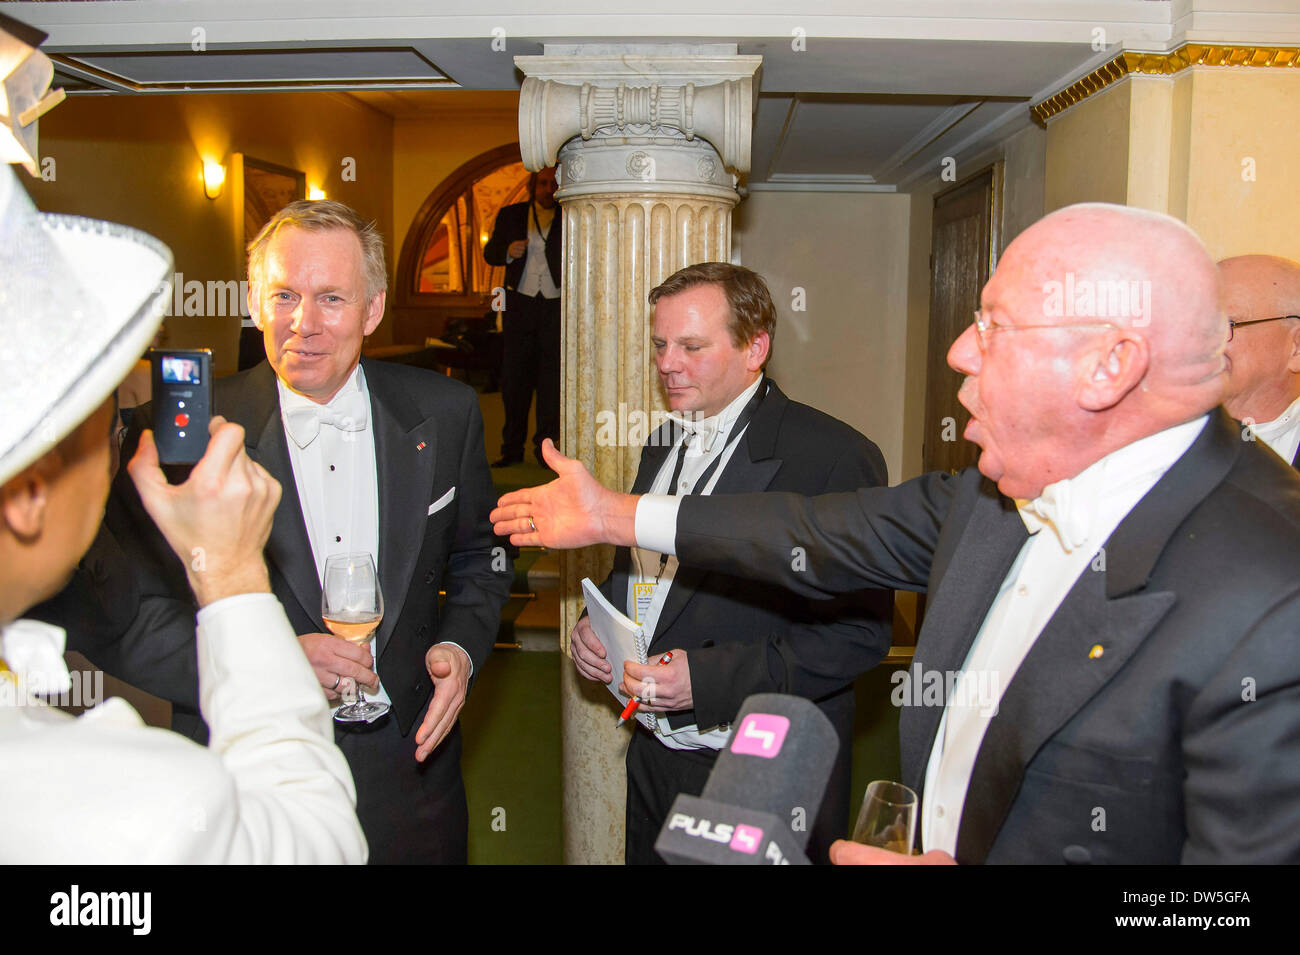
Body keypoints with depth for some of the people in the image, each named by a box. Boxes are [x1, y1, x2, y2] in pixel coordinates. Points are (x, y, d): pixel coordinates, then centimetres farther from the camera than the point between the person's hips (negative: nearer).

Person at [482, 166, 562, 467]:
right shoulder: (511, 215, 11)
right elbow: (490, 253, 13)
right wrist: (508, 251, -7)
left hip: (555, 307, -1)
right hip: (519, 304, 2)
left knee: (551, 380, 0)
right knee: (513, 377, 3)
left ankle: (546, 447, 9)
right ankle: (512, 448, 10)